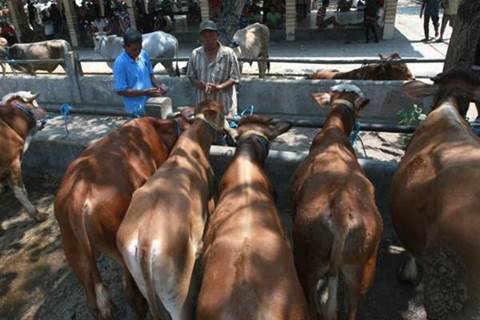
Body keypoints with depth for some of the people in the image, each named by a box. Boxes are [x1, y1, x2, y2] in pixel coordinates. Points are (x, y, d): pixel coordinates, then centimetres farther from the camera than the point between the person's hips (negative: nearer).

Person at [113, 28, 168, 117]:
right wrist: (145, 92, -21)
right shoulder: (120, 63, -15)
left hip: (151, 102, 6)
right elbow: (121, 90, -14)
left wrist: (159, 85, -6)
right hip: (137, 108, -5)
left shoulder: (144, 55, 1)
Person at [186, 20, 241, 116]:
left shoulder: (228, 53, -4)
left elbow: (234, 78, -4)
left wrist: (219, 87, -19)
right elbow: (191, 76, 11)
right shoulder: (195, 54, 5)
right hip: (202, 104, 3)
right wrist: (199, 84, -12)